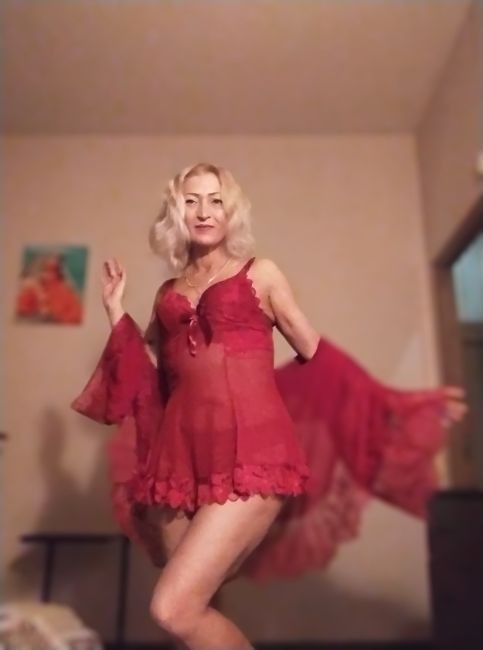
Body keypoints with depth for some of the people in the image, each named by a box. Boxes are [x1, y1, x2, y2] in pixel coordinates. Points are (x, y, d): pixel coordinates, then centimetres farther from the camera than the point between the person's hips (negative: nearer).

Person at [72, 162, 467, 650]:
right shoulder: (168, 292, 18)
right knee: (198, 610, 9)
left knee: (175, 608, -15)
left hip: (250, 455, -4)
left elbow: (315, 356, 9)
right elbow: (151, 380, 18)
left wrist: (402, 408, 7)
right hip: (182, 459, 5)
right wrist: (116, 312, 16)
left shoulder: (259, 273, 9)